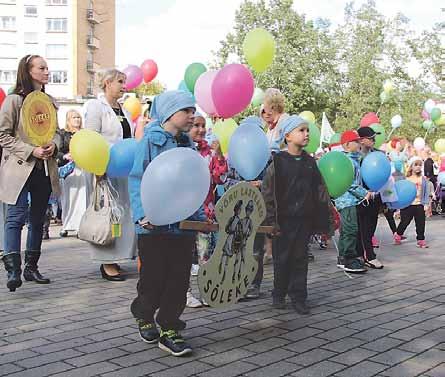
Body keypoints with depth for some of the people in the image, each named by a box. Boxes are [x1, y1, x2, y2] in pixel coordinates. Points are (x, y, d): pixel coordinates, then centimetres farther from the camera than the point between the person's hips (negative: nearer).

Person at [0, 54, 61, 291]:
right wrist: (31, 151, -17)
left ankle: (31, 267, 22)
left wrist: (53, 145, -4)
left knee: (38, 219, 11)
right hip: (19, 168, -6)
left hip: (45, 170, 6)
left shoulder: (49, 101, 12)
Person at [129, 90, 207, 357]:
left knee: (179, 279, 4)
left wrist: (201, 217, 11)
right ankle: (144, 316, 32)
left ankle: (169, 330, 15)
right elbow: (137, 179, -8)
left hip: (183, 224, 5)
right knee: (154, 278, 5)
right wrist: (142, 214, -19)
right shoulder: (151, 140, -4)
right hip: (155, 225, -5)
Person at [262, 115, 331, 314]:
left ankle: (298, 297, 17)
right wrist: (271, 220, -12)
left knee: (301, 258, 9)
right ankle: (279, 294, 23)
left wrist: (322, 221, 5)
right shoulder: (277, 161, -7)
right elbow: (267, 193, -8)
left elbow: (320, 191, 10)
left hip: (305, 219, 4)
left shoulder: (310, 162, 8)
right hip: (284, 219, -4)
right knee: (282, 258, 7)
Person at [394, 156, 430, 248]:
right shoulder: (406, 179, -3)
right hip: (407, 205, -1)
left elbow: (426, 192, 5)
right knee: (404, 222, 8)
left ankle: (421, 240, 16)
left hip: (419, 205, 2)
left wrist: (426, 204, -2)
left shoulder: (423, 179, 2)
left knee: (420, 223, 5)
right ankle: (398, 235, 30)